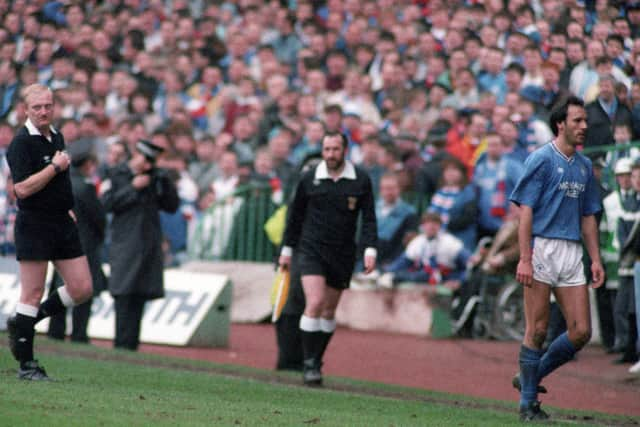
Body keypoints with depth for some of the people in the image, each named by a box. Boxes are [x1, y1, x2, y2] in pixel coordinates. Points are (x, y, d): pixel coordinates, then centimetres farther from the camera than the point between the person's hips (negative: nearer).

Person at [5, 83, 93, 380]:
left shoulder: (57, 138, 13)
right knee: (33, 294, -3)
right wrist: (55, 167, -17)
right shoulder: (21, 142, -12)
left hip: (62, 223, 8)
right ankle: (26, 364, 4)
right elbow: (22, 188, -21)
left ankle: (25, 321, 22)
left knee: (82, 289, 5)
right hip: (34, 225, -8)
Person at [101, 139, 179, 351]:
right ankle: (122, 344, -9)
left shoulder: (156, 178, 13)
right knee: (124, 294, -10)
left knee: (140, 295, 2)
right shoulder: (117, 175, 2)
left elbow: (172, 206, 11)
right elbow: (107, 203, -8)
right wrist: (133, 188, -12)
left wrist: (165, 183, -4)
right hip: (125, 244, -4)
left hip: (149, 244, 4)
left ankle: (131, 344, 5)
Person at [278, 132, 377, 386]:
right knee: (315, 304, -17)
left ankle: (316, 361, 24)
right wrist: (287, 250, 11)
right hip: (311, 250, -2)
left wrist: (370, 250, -10)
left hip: (342, 255, 2)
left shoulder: (361, 181, 0)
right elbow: (295, 215, 9)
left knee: (329, 311, 10)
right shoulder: (309, 179, -1)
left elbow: (368, 218, 1)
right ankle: (309, 364, -12)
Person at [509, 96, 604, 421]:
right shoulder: (541, 159, -5)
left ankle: (531, 377, 19)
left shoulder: (584, 166, 16)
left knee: (581, 332, 0)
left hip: (571, 253, 7)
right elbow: (525, 211, -10)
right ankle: (528, 403, 6)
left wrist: (595, 259, 13)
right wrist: (525, 258, -18)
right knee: (537, 330, -3)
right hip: (541, 248, -7)